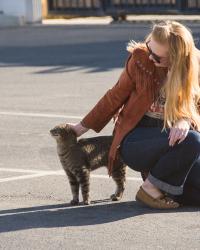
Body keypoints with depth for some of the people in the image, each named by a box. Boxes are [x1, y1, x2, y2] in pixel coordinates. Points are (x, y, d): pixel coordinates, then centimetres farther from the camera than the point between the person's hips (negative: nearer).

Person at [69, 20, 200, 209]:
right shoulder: (140, 59, -12)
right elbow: (115, 97, 1)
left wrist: (185, 121, -21)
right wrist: (83, 127, 9)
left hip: (172, 137, 4)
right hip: (136, 140, -4)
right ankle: (150, 190, -11)